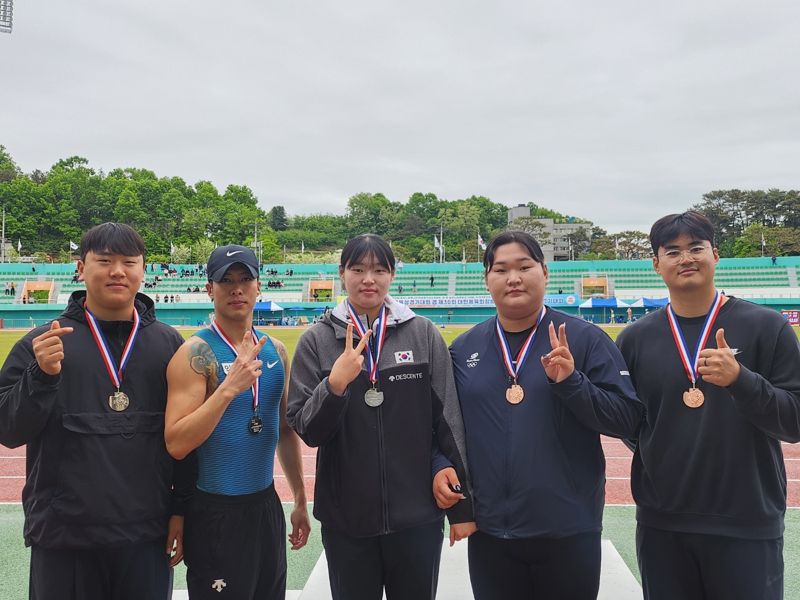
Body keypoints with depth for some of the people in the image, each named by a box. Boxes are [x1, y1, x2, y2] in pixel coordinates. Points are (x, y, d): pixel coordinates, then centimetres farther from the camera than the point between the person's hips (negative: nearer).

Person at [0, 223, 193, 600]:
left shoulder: (169, 344, 3)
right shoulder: (41, 344, 0)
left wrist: (182, 508, 4)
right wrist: (41, 374, -17)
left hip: (147, 537, 1)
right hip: (63, 539, -1)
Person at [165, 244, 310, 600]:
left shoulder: (277, 351, 5)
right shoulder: (196, 353, -13)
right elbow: (176, 445, -20)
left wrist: (300, 500, 17)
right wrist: (229, 387, -29)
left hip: (267, 505, 6)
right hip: (215, 514, -6)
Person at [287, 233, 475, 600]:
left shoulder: (423, 333, -1)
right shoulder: (317, 340, -2)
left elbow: (448, 418, 0)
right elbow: (306, 430, -3)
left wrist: (462, 503, 0)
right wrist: (335, 384, -21)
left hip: (417, 515, 0)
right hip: (345, 518, 0)